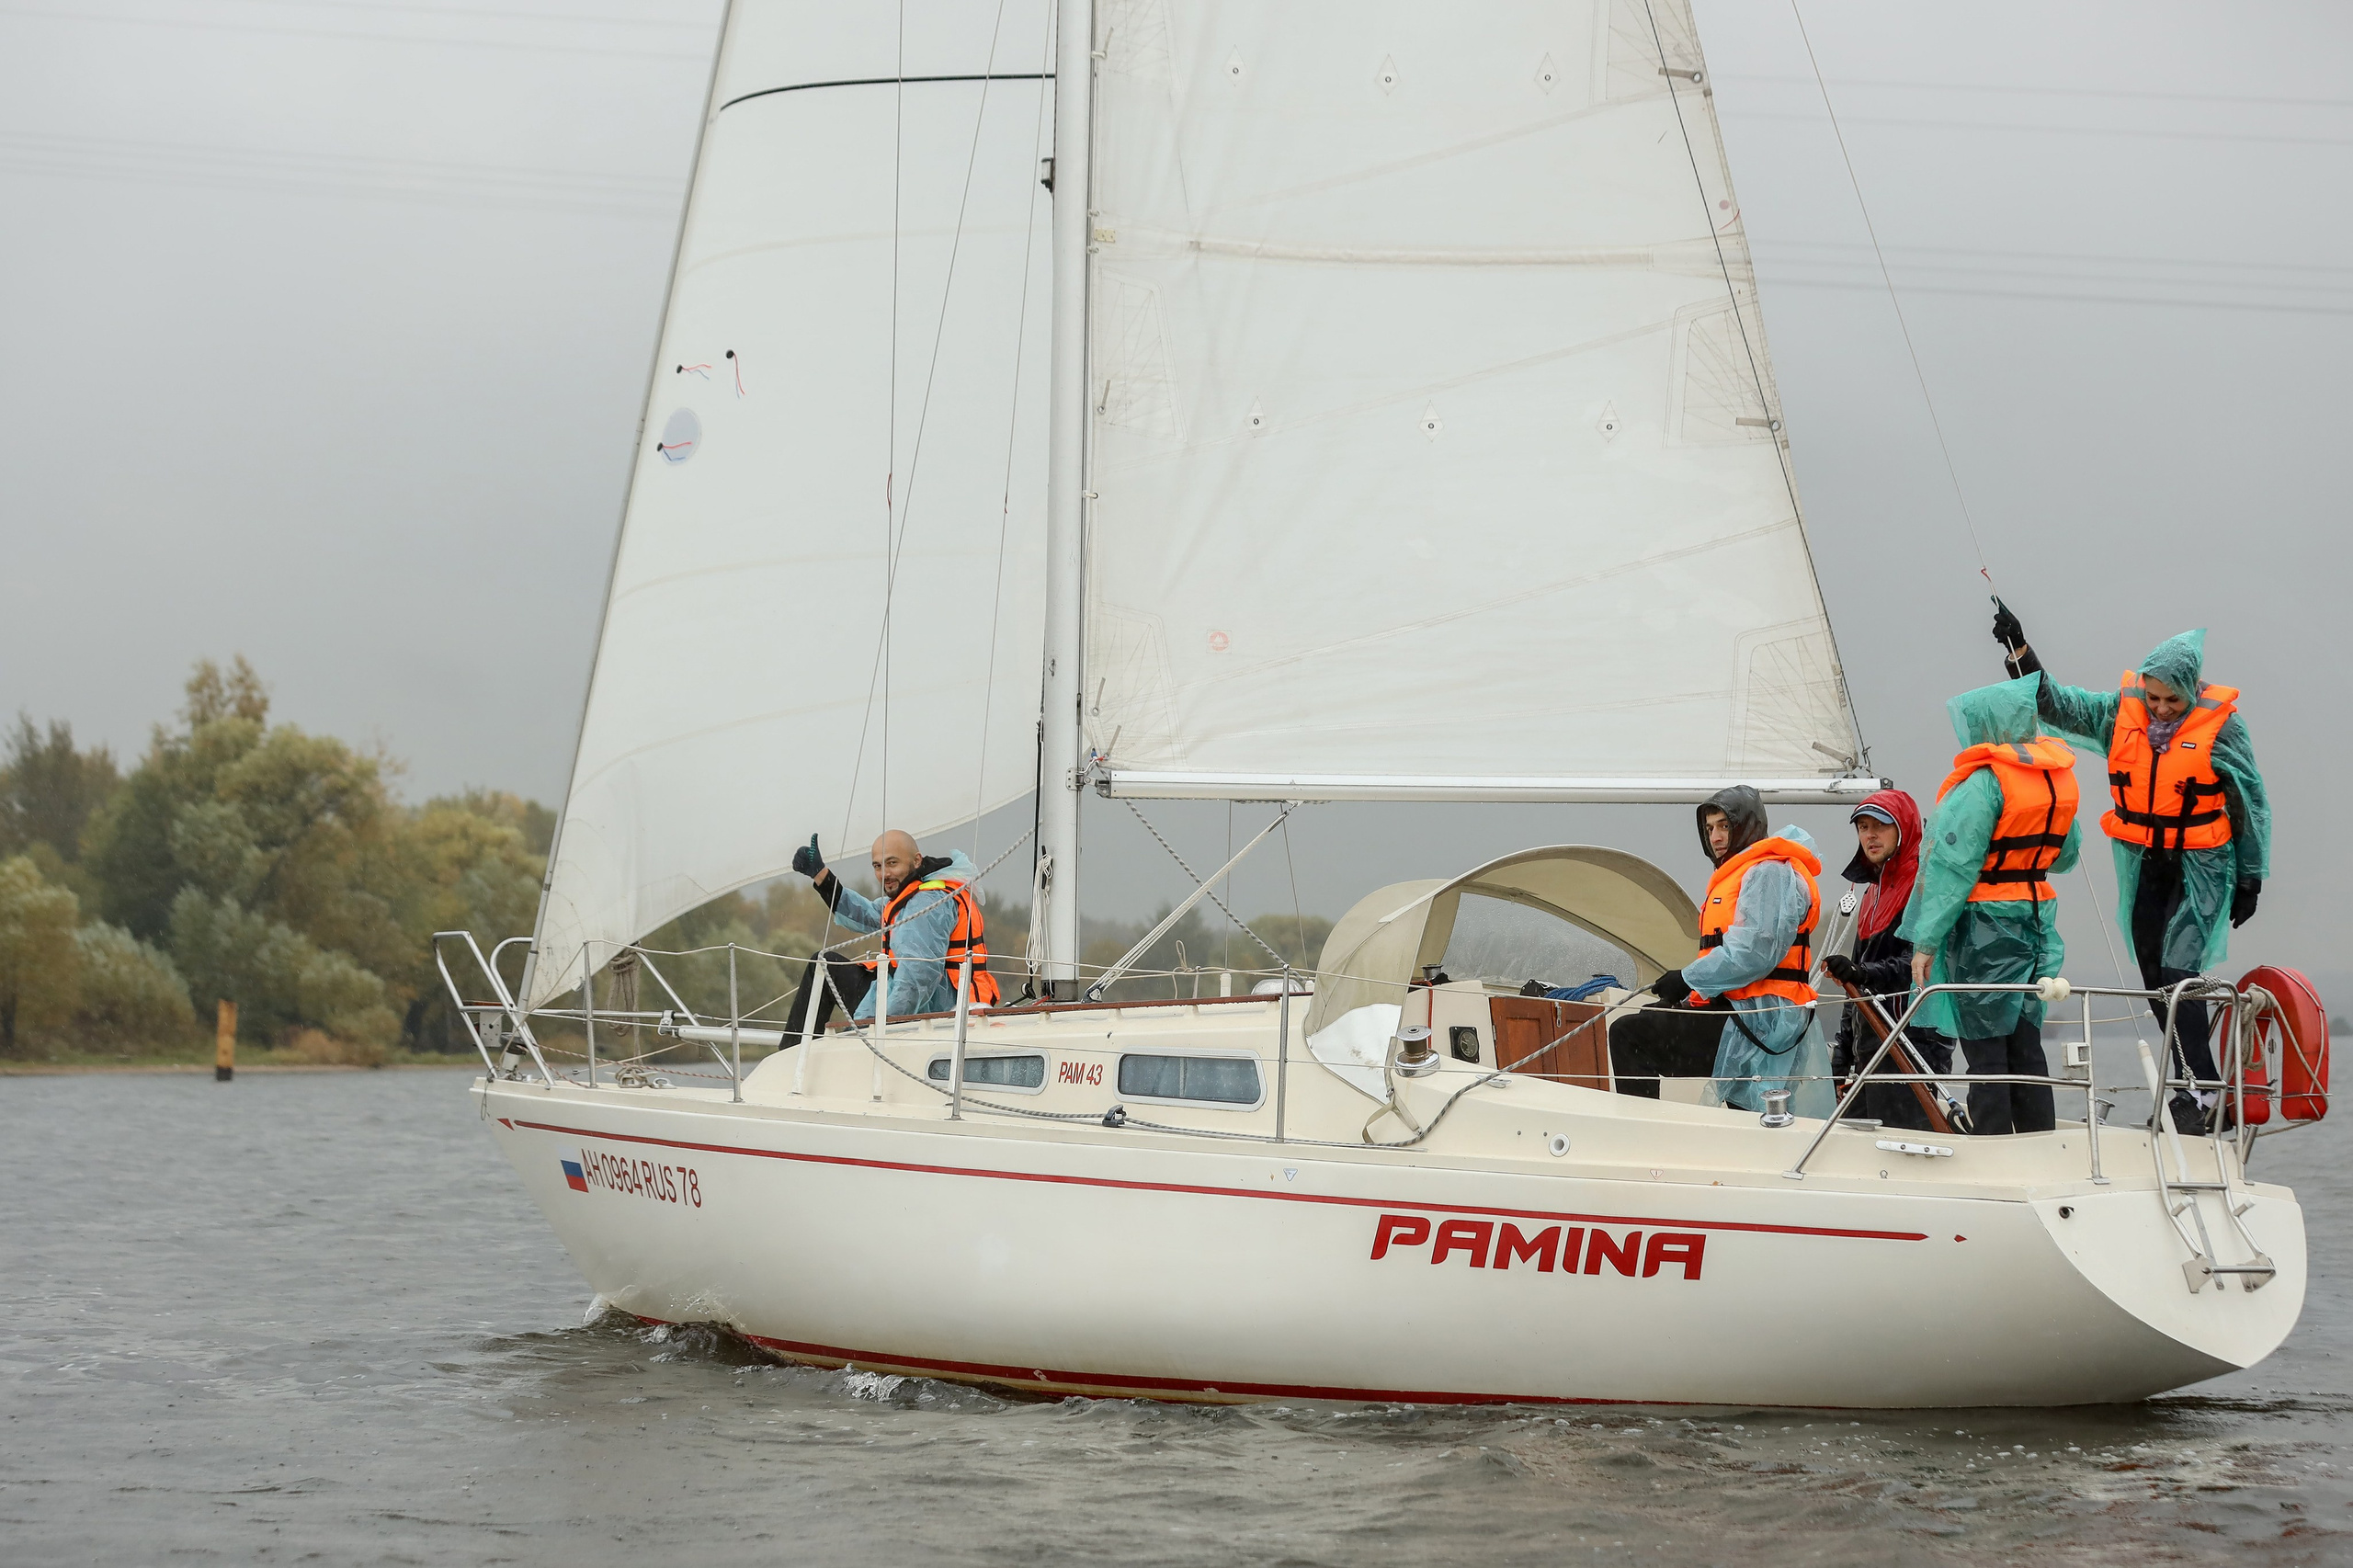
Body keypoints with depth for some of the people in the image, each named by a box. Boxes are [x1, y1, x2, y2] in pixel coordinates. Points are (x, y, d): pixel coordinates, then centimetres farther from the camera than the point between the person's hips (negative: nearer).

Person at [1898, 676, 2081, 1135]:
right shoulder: (2059, 776, 6)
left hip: (1984, 925, -7)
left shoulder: (1984, 782, -17)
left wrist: (1926, 941, -16)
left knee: (1984, 1049, -1)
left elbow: (1953, 865, -18)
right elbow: (2066, 854, 18)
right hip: (2037, 919, 7)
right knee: (2025, 1042, 13)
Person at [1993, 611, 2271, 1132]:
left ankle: (2198, 1089, -14)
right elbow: (2053, 702, 8)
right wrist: (2019, 649, -5)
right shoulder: (2121, 712, 0)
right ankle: (2196, 1085, 16)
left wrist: (2250, 881, 0)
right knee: (2154, 977, 7)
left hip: (2200, 868, -5)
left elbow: (2251, 805, -2)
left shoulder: (2221, 726, -10)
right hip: (2142, 866, 5)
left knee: (2178, 971, -17)